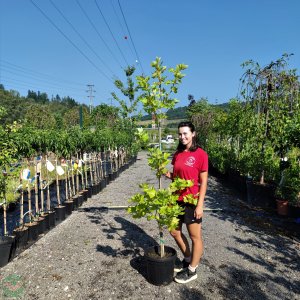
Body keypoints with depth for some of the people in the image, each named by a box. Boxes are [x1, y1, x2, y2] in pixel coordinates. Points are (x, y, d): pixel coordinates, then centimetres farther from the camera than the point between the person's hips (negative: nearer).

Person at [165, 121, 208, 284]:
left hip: (192, 201, -7)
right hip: (177, 200, 7)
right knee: (175, 232, 19)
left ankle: (192, 270, 29)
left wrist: (200, 205, -14)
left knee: (195, 237, 10)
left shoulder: (200, 154, -13)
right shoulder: (177, 154, 6)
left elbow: (203, 182, -12)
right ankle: (188, 259, 42)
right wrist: (167, 174, -5)